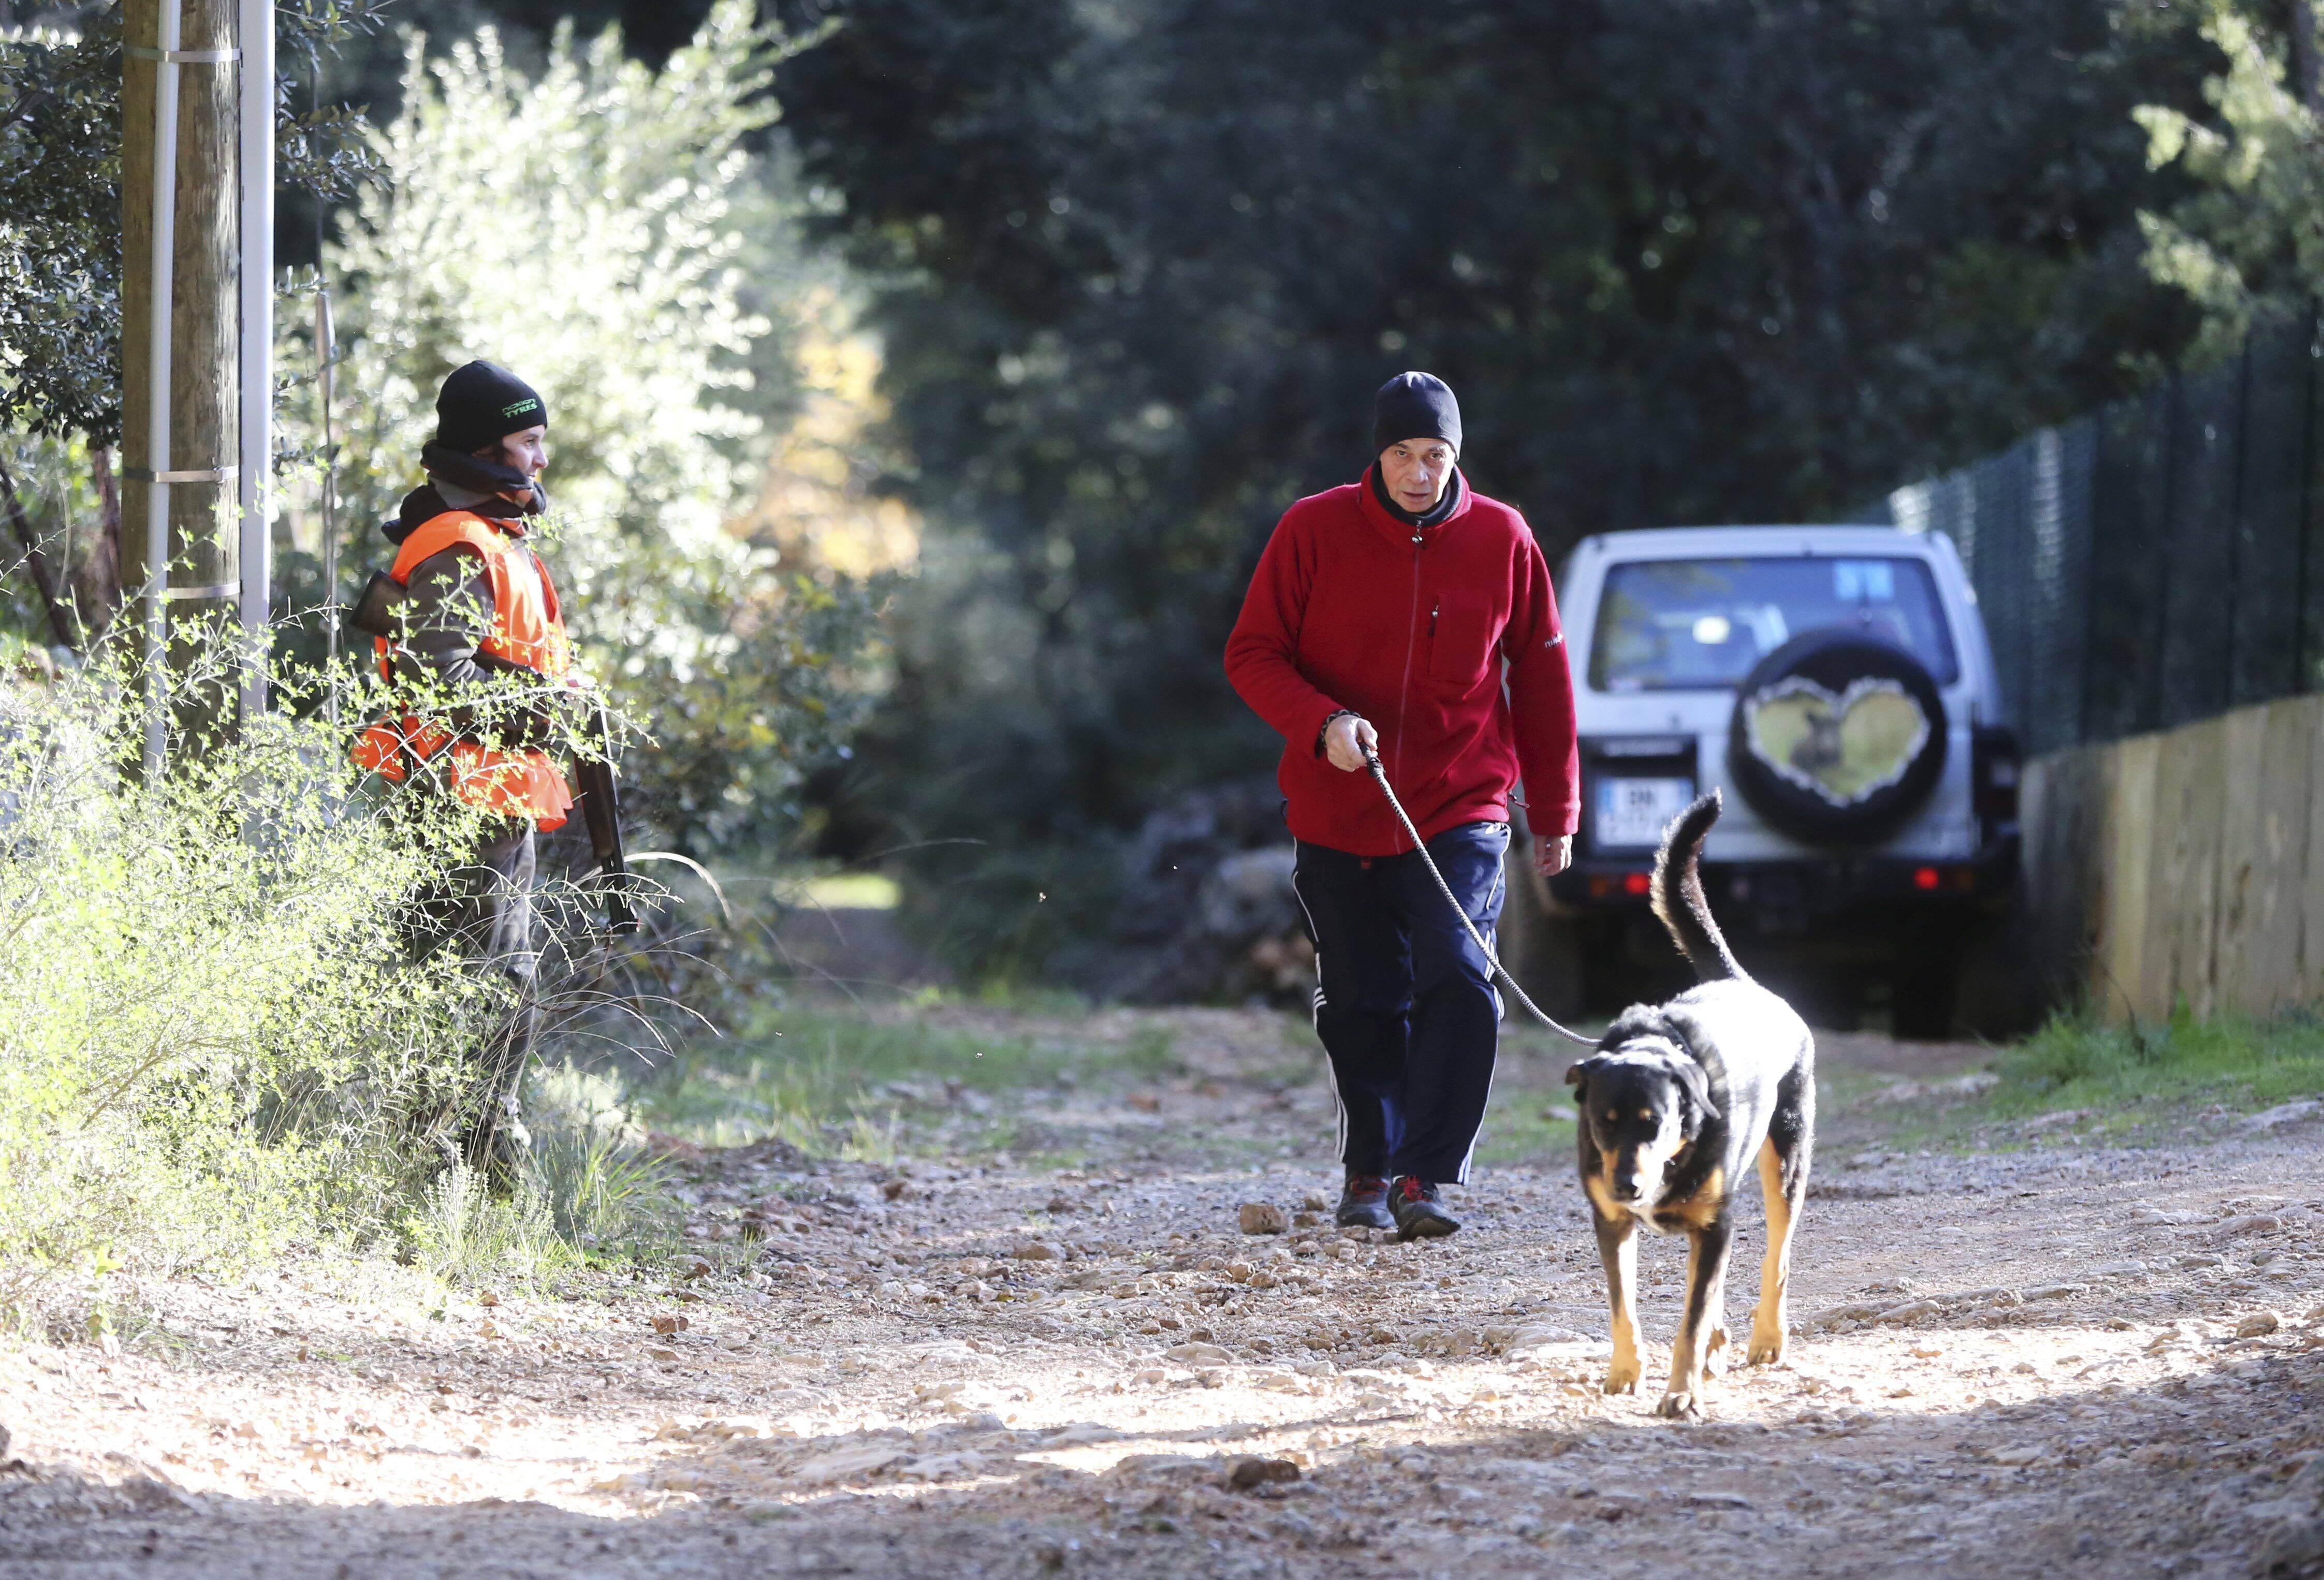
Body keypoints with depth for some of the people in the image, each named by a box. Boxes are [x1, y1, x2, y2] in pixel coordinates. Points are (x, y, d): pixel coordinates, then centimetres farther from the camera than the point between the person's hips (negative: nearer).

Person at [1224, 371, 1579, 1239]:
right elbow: (1252, 655, -2)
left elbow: (1542, 676, 9)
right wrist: (1322, 722, -21)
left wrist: (1554, 811, 10)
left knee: (1457, 982, -18)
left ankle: (1428, 1178, -17)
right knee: (1360, 1005, 7)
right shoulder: (1314, 530, -4)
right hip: (1337, 818, 1)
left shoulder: (1502, 539, -1)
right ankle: (1370, 1170, 25)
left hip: (1459, 816, -1)